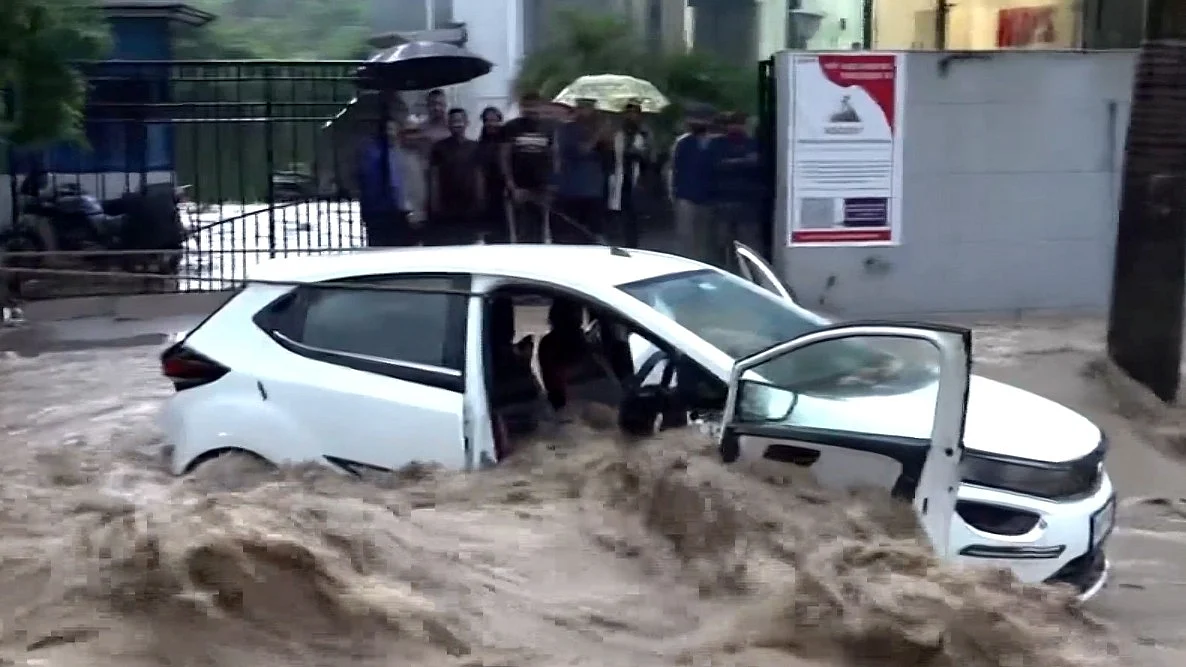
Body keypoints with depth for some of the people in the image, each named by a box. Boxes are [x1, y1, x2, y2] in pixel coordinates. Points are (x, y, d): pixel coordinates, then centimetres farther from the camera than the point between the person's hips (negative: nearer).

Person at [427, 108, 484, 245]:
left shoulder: (474, 147, 6)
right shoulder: (439, 147, 1)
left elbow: (479, 175, 7)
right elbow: (434, 177, -1)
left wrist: (479, 201, 1)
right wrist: (434, 204, -7)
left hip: (470, 205, 2)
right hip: (445, 205, -2)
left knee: (470, 241, 7)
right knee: (445, 243, -2)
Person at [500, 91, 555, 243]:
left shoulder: (546, 129, 9)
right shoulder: (511, 128, 1)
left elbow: (552, 158, 12)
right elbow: (505, 159, -2)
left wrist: (551, 186, 3)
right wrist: (512, 187, -9)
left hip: (541, 189, 3)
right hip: (520, 188, -3)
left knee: (538, 233, 5)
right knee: (523, 233, -5)